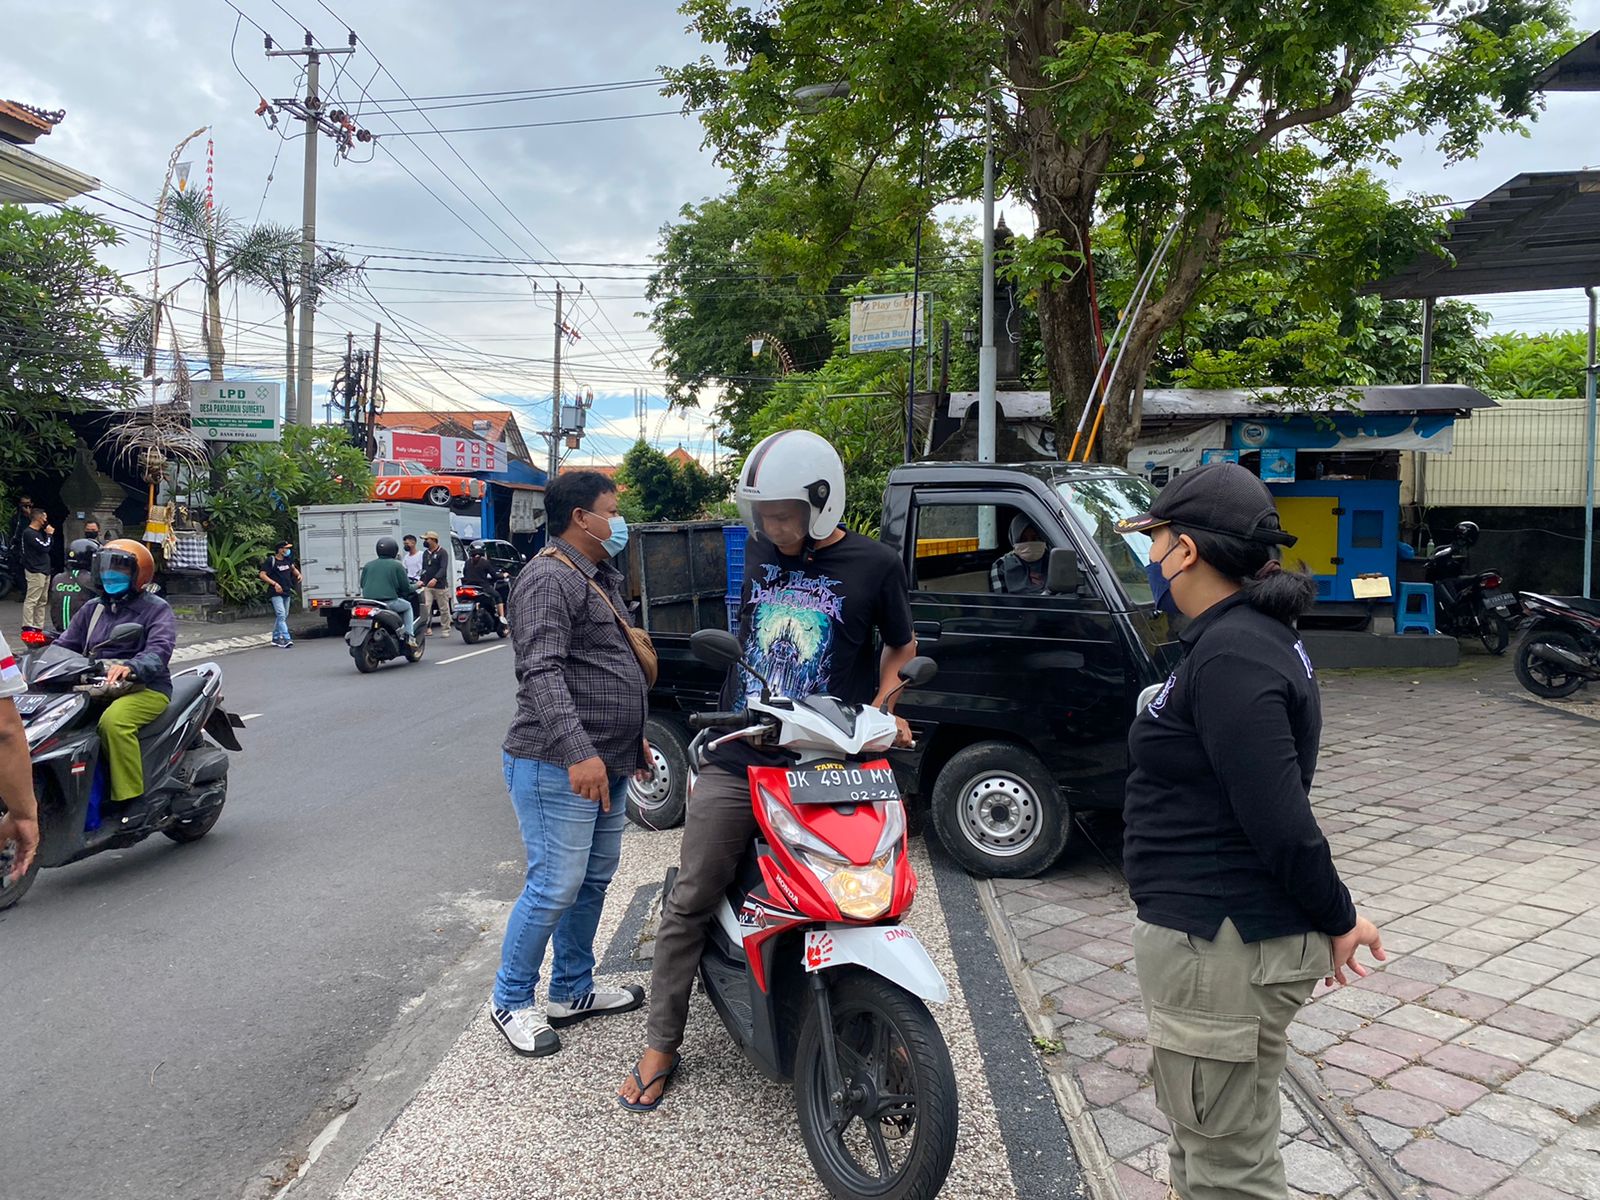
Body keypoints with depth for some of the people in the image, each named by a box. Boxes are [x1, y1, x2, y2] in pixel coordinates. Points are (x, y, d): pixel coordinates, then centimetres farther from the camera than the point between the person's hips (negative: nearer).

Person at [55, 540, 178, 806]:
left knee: (113, 721, -35)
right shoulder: (92, 609, 20)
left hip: (145, 688, -7)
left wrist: (131, 667, -38)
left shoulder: (156, 609, 0)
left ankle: (130, 801, -29)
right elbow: (65, 644, 17)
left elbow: (160, 650, -18)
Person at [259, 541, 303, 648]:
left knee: (284, 616, 13)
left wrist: (298, 574, 8)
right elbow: (262, 575, -12)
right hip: (276, 593, -8)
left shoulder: (287, 560, 11)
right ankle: (286, 639, -26)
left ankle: (276, 638, 25)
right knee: (281, 614, -17)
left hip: (287, 592, 8)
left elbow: (293, 568, 30)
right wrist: (275, 584, -22)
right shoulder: (271, 561, -9)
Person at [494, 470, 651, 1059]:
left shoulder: (602, 578, 19)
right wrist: (577, 751, -33)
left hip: (607, 765, 10)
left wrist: (634, 736, 28)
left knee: (594, 878, 16)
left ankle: (572, 990, 30)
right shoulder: (549, 580, -14)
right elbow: (542, 673, -25)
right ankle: (511, 1001, 13)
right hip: (559, 767, -10)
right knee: (556, 887, -5)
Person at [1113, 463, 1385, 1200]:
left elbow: (1279, 818, -24)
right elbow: (1274, 810, 14)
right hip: (1222, 933, 10)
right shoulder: (1250, 635, 9)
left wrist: (1337, 917, -10)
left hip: (1219, 946, -10)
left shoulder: (1230, 655, -23)